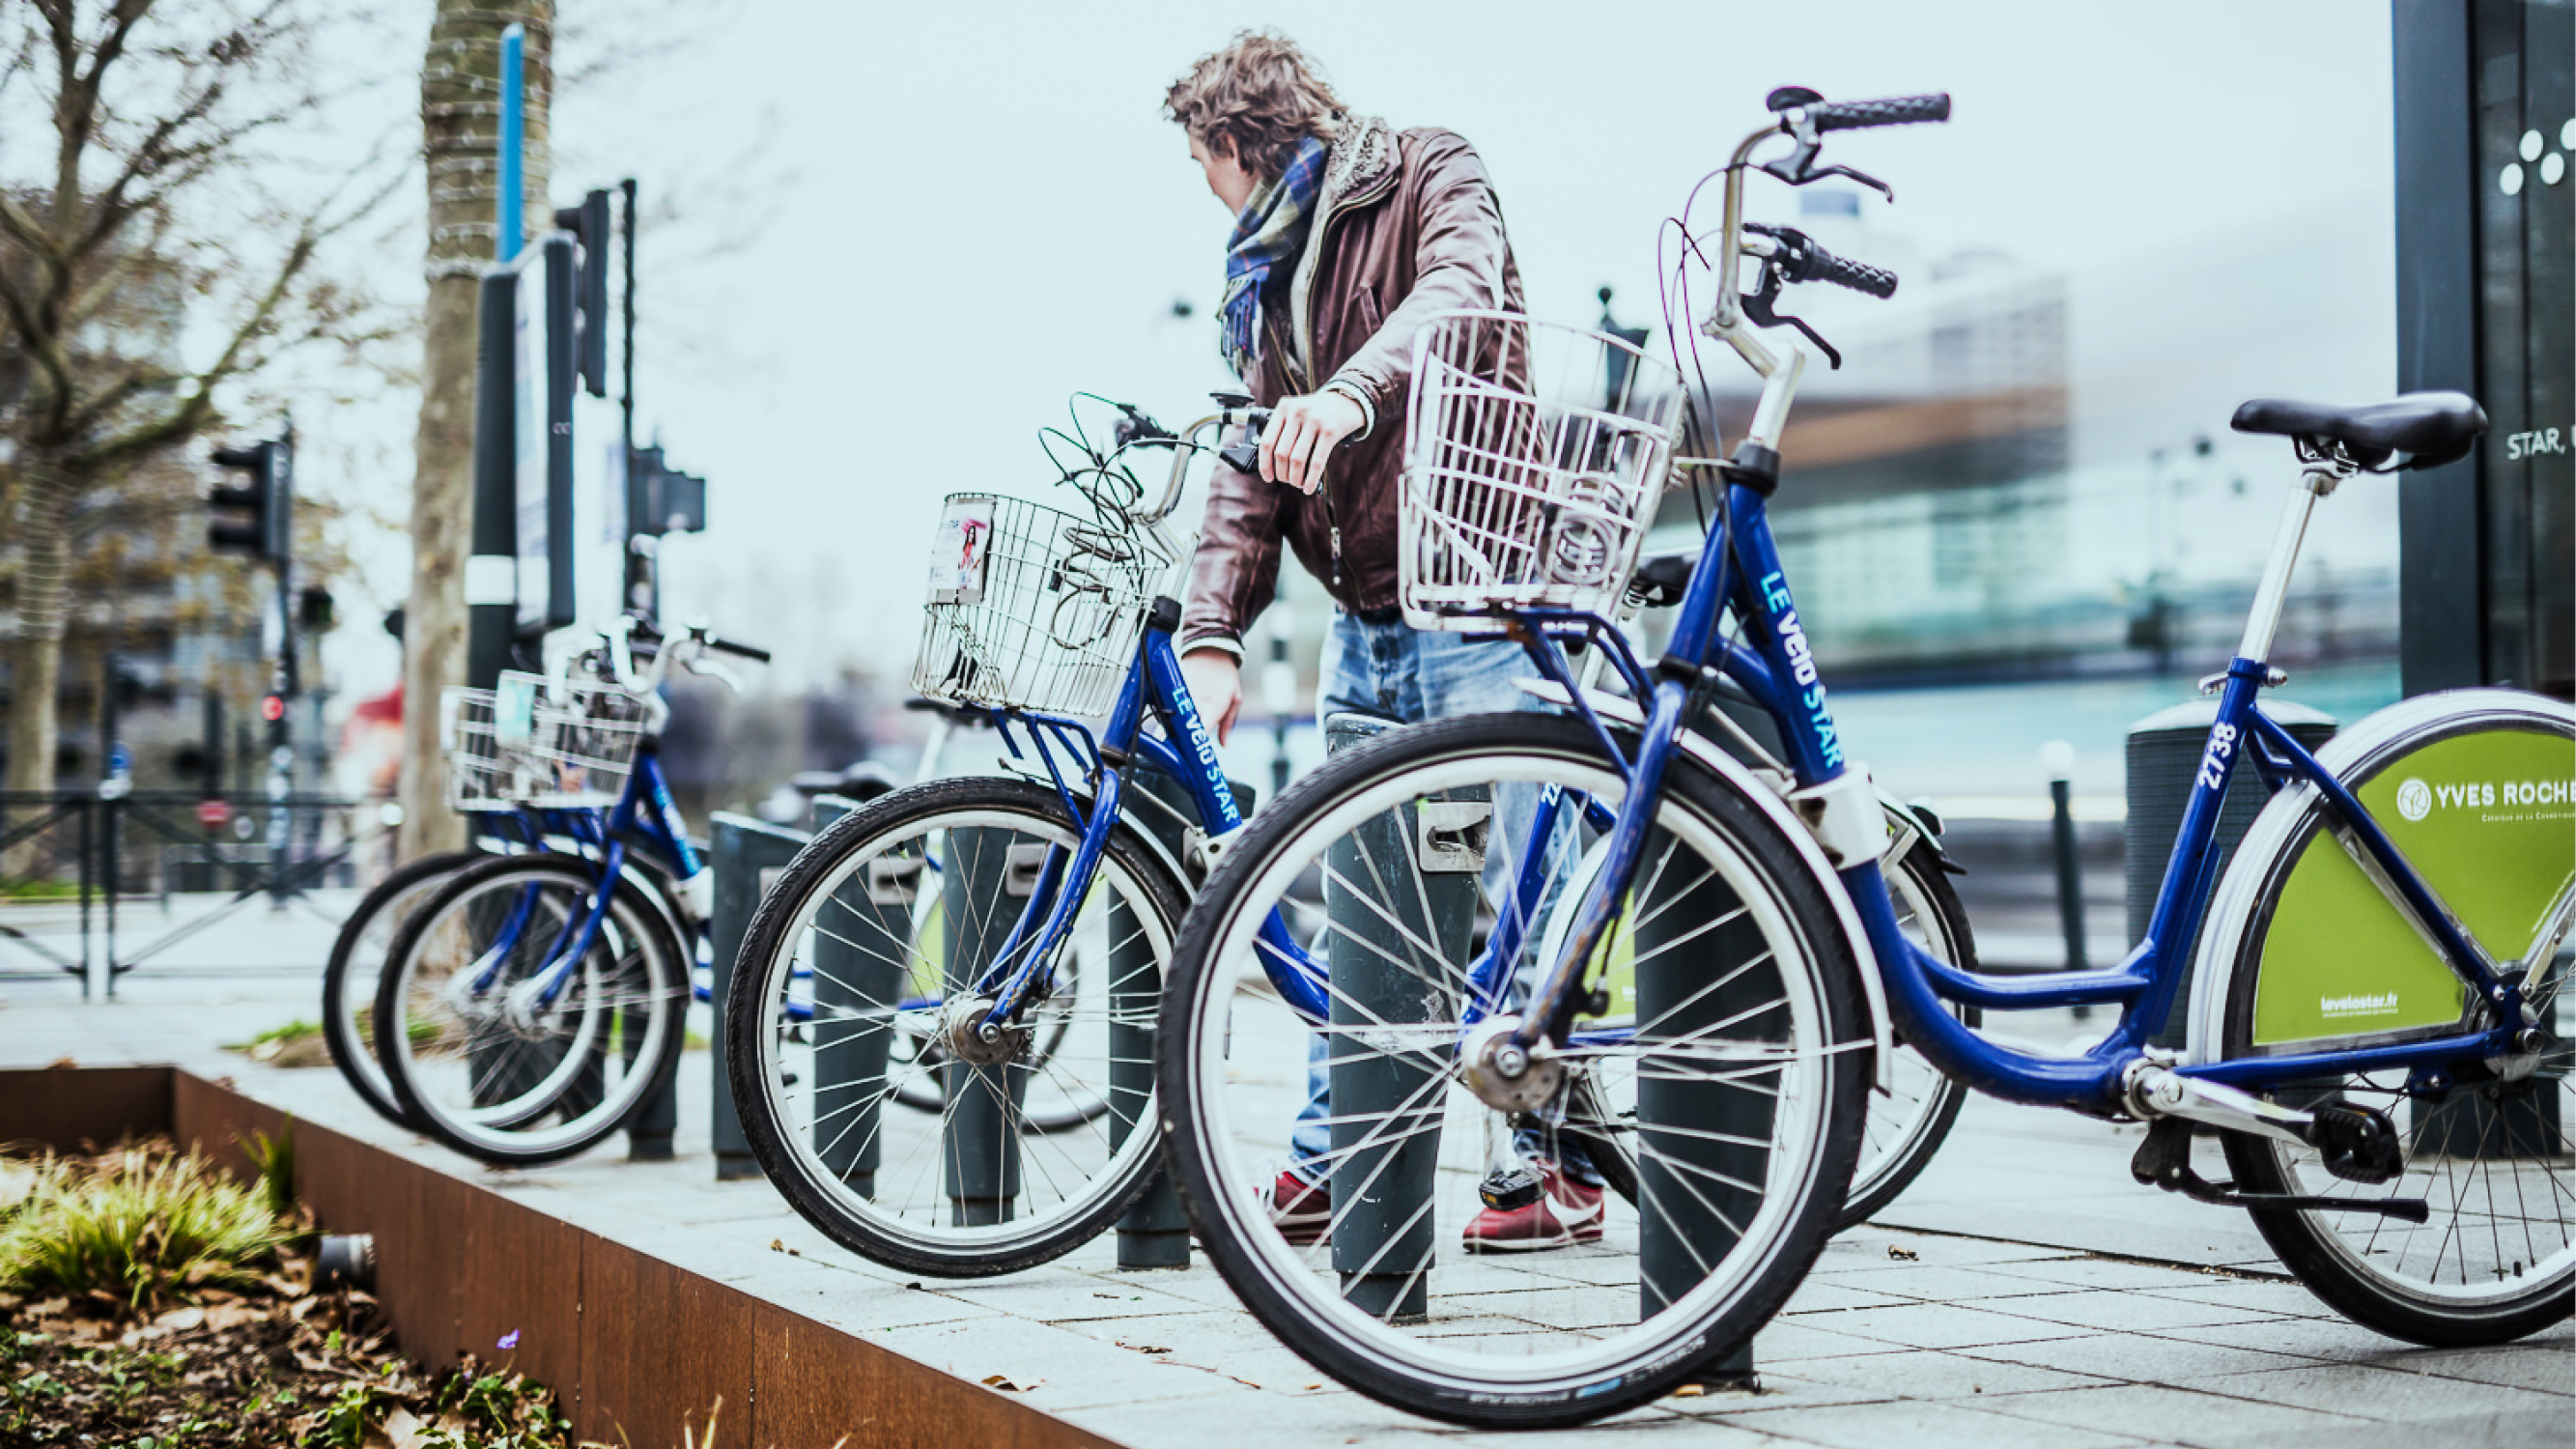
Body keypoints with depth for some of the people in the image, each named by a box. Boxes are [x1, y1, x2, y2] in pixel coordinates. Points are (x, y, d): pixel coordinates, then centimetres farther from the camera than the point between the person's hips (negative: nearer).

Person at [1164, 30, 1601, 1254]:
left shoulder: (1431, 177, -1)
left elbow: (1460, 294, -25)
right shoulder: (1265, 272, 17)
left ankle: (1562, 1168, 1)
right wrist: (1210, 630, -6)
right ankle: (1324, 1166, 17)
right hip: (1364, 619, 7)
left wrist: (1351, 392, -44)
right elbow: (1252, 466, 8)